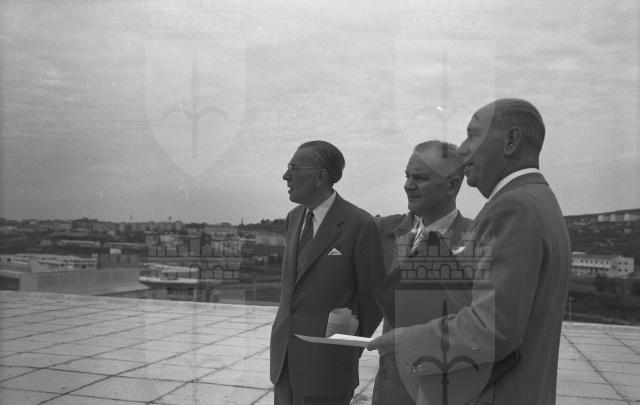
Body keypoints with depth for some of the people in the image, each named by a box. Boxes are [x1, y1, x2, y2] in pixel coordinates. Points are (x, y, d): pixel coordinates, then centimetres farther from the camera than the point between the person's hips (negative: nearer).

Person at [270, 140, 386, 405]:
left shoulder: (359, 225, -15)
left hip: (326, 359, -6)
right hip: (284, 353, 6)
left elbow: (373, 297, -5)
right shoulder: (294, 217, 6)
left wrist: (354, 349, 6)